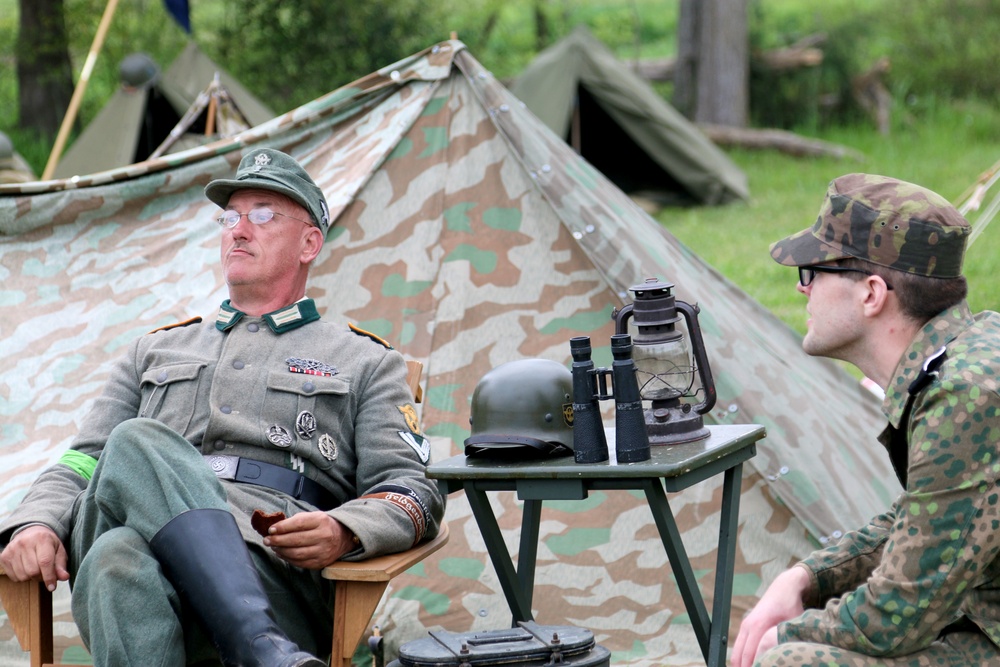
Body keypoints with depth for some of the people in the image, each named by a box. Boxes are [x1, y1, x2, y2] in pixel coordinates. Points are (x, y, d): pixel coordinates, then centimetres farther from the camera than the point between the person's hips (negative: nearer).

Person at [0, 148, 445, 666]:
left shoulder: (365, 364, 26)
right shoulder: (156, 352, 35)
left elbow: (411, 490, 13)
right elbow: (82, 464, 28)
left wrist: (345, 533, -12)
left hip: (274, 566, -2)